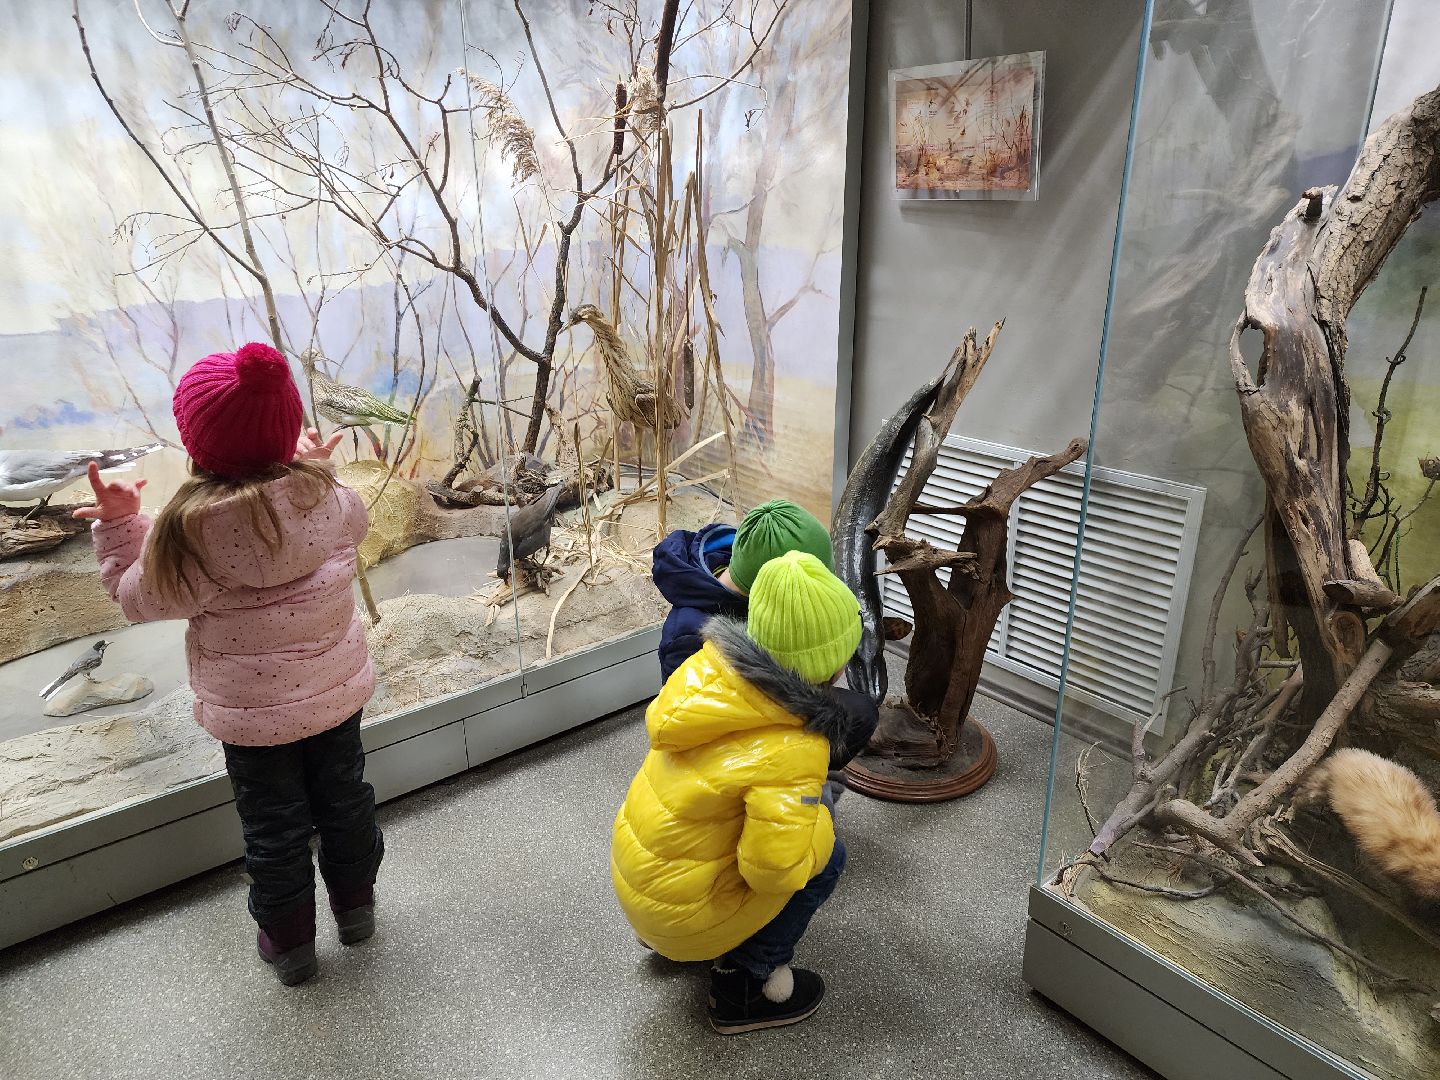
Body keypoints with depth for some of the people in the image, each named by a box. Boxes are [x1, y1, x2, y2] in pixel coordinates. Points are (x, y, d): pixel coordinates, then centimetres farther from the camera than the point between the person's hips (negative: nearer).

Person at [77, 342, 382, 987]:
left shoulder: (191, 529, -26)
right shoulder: (327, 495, -16)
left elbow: (140, 599, -9)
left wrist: (119, 525, -1)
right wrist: (316, 467, 16)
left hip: (251, 712, -3)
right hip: (337, 690, 3)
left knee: (274, 825, 17)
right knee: (345, 797, 23)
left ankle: (288, 942, 37)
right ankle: (355, 904, 44)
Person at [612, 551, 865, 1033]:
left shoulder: (712, 662, -11)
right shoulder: (790, 754, -31)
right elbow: (776, 868, -30)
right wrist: (817, 819, -10)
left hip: (629, 862, 7)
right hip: (678, 906, -7)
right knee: (826, 855, 0)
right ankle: (746, 984, 11)